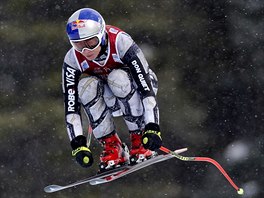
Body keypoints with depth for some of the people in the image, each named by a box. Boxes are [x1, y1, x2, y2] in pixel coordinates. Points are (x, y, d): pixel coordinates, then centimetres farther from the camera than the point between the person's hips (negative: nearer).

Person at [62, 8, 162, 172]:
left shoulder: (120, 43, -32)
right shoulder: (73, 60, -22)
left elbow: (146, 88, -34)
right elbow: (71, 106, -21)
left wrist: (152, 128, -42)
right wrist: (78, 144, -31)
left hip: (136, 89, -3)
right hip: (110, 101, 3)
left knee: (118, 78, -34)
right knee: (86, 85, -28)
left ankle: (139, 140, -21)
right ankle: (112, 146, -19)